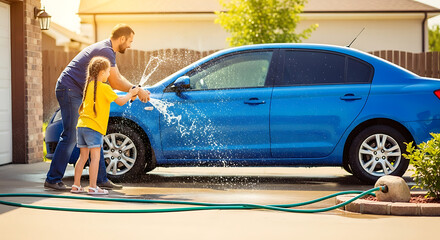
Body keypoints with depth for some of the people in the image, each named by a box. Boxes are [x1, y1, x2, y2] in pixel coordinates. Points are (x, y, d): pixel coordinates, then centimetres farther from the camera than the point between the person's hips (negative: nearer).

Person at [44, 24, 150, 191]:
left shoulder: (108, 51, 15)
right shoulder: (105, 51, -17)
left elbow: (118, 77, 20)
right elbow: (115, 83, -16)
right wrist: (137, 91, -6)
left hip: (79, 94, 11)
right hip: (69, 90, -11)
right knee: (70, 136, -11)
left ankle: (101, 179, 11)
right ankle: (53, 180, -5)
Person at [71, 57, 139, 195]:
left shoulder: (89, 85, 16)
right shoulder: (104, 87, -8)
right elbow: (120, 102, -6)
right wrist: (131, 94, 11)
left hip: (81, 125, 8)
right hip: (93, 126, -8)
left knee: (83, 156, 12)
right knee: (95, 157, -5)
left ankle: (76, 186, 14)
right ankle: (92, 187, -7)